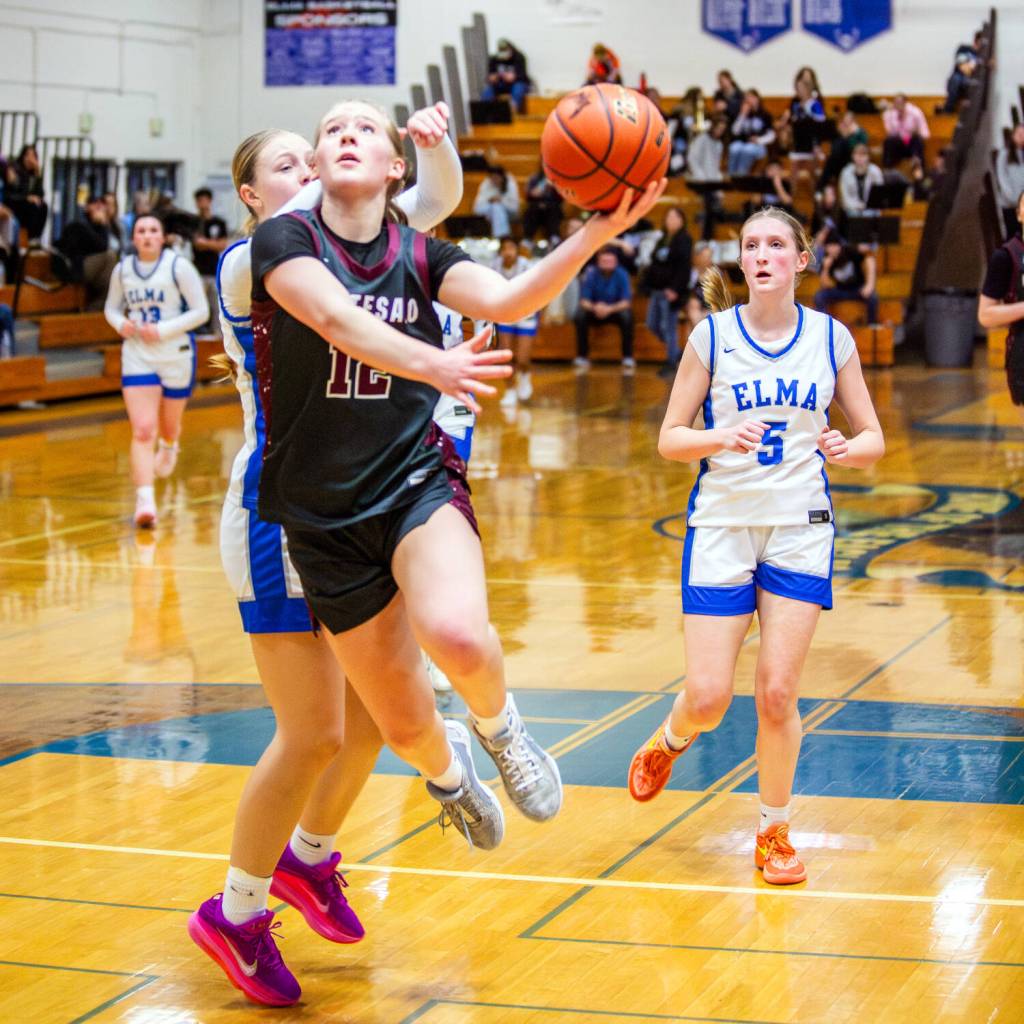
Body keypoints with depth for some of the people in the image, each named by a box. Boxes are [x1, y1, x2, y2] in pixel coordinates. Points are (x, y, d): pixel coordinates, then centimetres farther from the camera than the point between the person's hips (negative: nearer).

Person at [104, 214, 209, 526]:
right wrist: (120, 323, -8)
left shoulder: (178, 267, -10)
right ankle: (145, 501, -18)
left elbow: (201, 311, -10)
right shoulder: (123, 270, 2)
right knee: (142, 431, -13)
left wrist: (163, 330, -19)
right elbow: (111, 307, 16)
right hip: (137, 357, 1)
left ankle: (169, 447, 57)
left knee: (169, 426, 19)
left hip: (176, 356, -1)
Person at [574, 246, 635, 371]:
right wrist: (594, 308, -37)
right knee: (580, 316, -29)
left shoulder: (622, 275, -16)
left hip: (615, 309, -1)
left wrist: (610, 309, -38)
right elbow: (584, 301, -15)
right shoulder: (591, 273, -14)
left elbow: (626, 302, -19)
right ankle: (582, 357, -20)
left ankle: (628, 358, -23)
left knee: (627, 316, -32)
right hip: (594, 310, 1)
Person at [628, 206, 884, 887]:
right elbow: (669, 439, -2)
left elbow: (874, 439, 7)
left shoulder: (831, 337, 1)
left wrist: (849, 449, -16)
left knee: (778, 694, -3)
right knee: (709, 697, -5)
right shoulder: (713, 334, -4)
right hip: (722, 524, -1)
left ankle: (776, 831, 16)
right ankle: (670, 740, 32)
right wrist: (721, 437, -22)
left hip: (801, 529, 1)